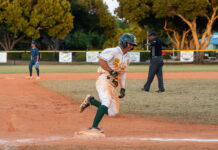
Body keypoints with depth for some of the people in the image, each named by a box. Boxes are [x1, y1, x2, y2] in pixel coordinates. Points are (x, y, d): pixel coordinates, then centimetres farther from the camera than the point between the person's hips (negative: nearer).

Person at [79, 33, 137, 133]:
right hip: (104, 80, -8)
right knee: (107, 101, -31)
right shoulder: (113, 51, -8)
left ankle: (91, 101, 19)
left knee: (113, 112, 3)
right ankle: (94, 127, -31)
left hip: (113, 85, 8)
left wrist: (122, 88, 15)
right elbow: (101, 60, -17)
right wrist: (111, 71, -26)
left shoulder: (127, 57, 18)